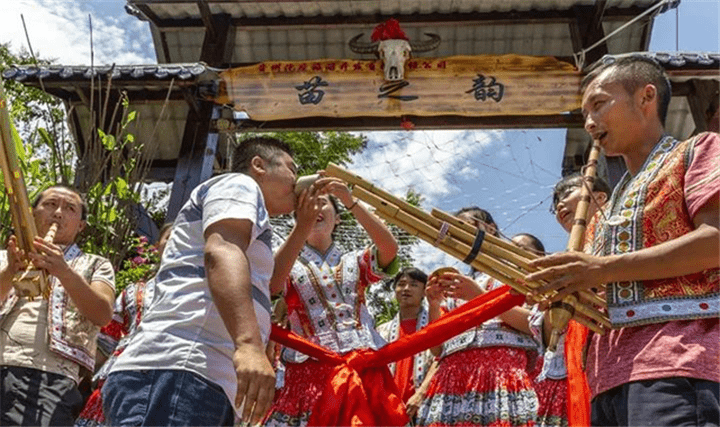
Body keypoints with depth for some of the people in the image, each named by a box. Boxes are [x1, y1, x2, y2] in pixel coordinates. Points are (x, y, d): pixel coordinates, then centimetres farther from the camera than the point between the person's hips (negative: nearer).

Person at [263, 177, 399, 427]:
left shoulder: (354, 262, 20)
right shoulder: (289, 265, 15)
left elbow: (390, 248, -1)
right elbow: (270, 284, -10)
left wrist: (350, 201, -10)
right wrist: (302, 226, -20)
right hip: (311, 373, -1)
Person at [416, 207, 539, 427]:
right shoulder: (455, 289, 25)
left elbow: (535, 324, -1)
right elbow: (437, 349, 19)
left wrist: (481, 296, -9)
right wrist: (434, 305, 3)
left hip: (501, 371, -4)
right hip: (453, 376, 4)